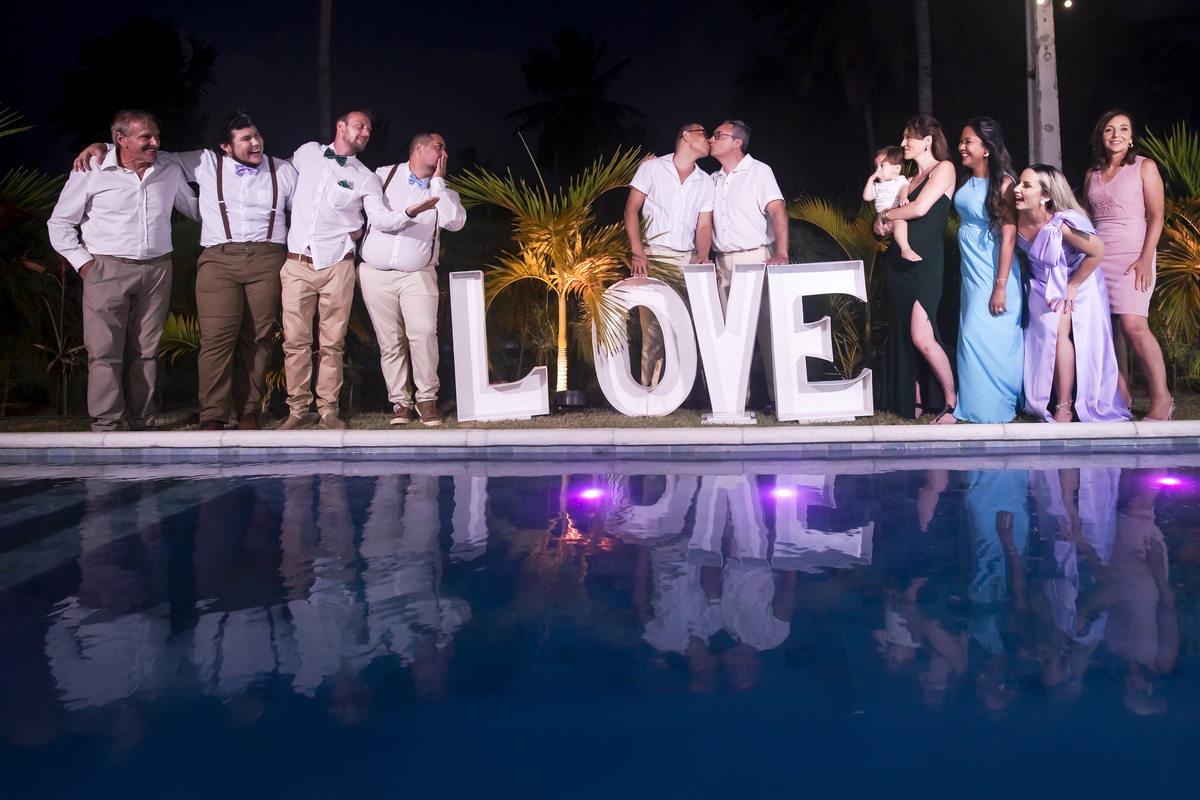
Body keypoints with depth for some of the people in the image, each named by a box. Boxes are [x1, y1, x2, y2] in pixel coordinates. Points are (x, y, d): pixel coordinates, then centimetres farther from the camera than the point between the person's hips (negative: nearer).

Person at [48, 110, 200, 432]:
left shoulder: (170, 172, 10)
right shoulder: (91, 173, 0)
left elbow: (194, 208, 26)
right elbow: (60, 223, 7)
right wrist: (82, 261, -1)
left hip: (156, 270, 3)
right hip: (107, 269, -3)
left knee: (146, 351, 6)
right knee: (104, 352, -5)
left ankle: (144, 423, 14)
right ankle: (104, 427, 0)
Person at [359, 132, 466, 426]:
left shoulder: (442, 190, 11)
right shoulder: (384, 175, 9)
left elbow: (455, 221, -9)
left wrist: (437, 181, -5)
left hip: (418, 275, 0)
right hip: (375, 273, 0)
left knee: (423, 333, -19)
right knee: (390, 342, -1)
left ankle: (427, 399, -9)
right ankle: (400, 402, 8)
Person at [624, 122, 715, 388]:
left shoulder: (705, 181, 15)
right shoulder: (653, 167, 5)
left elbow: (704, 225, 12)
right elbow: (631, 209, 1)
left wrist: (702, 257, -8)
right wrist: (637, 252, -10)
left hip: (688, 261, 4)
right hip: (653, 257, -4)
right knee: (652, 328, -10)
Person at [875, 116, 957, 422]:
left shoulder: (943, 168, 0)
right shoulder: (911, 179, 21)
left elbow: (920, 209, -13)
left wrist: (885, 214, 1)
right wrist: (887, 222, -7)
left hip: (924, 260, -8)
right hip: (898, 260, 8)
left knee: (921, 337, -17)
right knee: (903, 334, 5)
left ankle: (951, 400, -5)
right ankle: (914, 401, 12)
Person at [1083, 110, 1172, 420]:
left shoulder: (1144, 167, 2)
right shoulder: (1093, 174, 15)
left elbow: (1156, 217, -4)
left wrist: (1146, 258, -14)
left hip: (1132, 254, -5)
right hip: (1098, 256, 5)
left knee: (1133, 325, -17)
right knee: (1109, 328, 2)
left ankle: (1161, 398, -9)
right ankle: (1121, 393, 10)